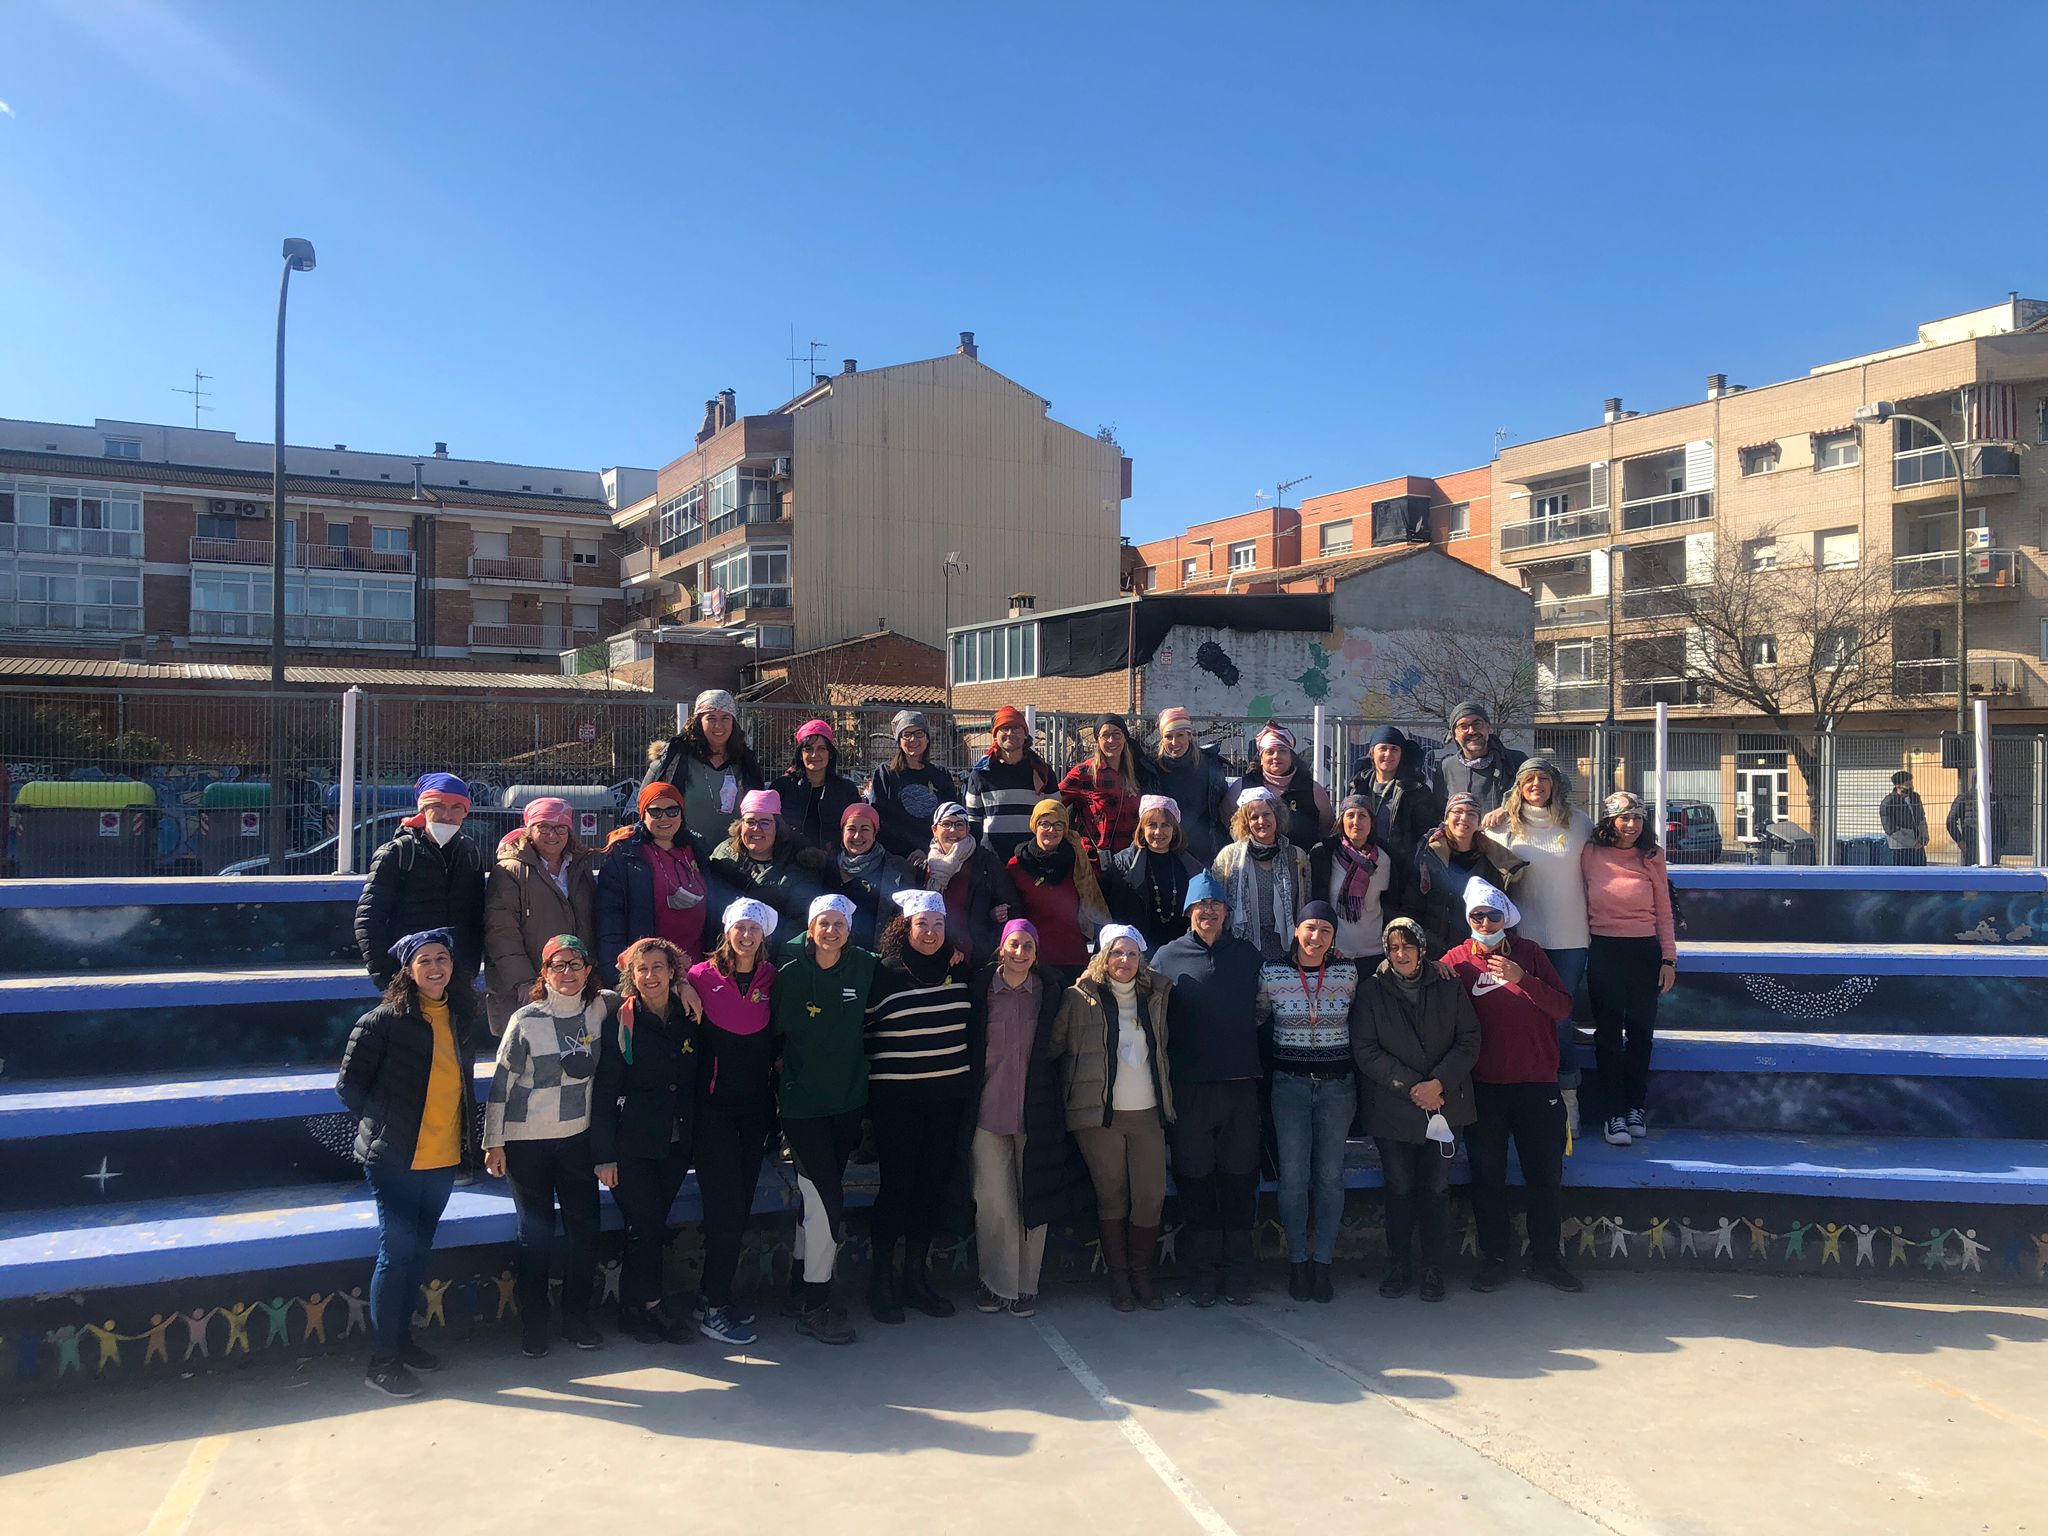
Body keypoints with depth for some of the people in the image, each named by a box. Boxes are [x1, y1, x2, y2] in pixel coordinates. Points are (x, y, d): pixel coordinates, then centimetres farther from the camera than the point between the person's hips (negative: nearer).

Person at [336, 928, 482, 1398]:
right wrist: (383, 1128, -7)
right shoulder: (384, 1019, -11)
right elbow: (349, 1084, -6)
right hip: (395, 1159, -6)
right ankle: (382, 1362, 7)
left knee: (417, 1252, 16)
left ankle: (401, 1339, 30)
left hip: (443, 1159, 6)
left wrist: (469, 1140, 10)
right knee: (397, 1252, -3)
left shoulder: (462, 1018, 6)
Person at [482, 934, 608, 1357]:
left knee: (584, 1228, 5)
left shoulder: (599, 1009, -1)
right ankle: (533, 1326, 18)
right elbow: (500, 1083, -6)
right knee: (536, 1234, 4)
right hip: (527, 1142, -3)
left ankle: (577, 1318, 20)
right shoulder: (526, 1020, -10)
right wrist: (493, 1142, -6)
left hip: (578, 1137, 3)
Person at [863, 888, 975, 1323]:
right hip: (896, 1100, -4)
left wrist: (968, 1083, 16)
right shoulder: (884, 974, -6)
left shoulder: (958, 973, 8)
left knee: (936, 1184, 7)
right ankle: (881, 1279, 15)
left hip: (949, 1097, 5)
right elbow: (862, 1034, -3)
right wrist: (867, 1087, -5)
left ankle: (916, 1276, 21)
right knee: (897, 1185, -1)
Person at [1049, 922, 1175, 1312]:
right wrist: (1071, 1088, -2)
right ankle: (1118, 1276, 18)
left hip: (1147, 1112, 3)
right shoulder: (1080, 997, -1)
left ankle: (1142, 1272, 18)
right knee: (1111, 1195, 4)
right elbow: (1052, 1045, 1)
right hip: (1099, 1114, -3)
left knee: (1151, 1197, 1)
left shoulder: (1156, 997, 10)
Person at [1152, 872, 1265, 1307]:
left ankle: (1237, 1271, 15)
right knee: (1196, 1181, 4)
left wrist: (1257, 1066, 7)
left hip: (1240, 1086, 1)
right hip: (1191, 1088, -1)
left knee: (1239, 1180, 5)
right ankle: (1204, 1271, 15)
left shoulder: (1247, 954, 9)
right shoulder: (1167, 957, 3)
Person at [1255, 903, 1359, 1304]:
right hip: (1289, 1085, -1)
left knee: (1330, 1175, 4)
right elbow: (1258, 1017, 12)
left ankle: (1323, 1262, 15)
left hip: (1337, 1085, 1)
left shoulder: (1347, 973, 0)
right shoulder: (1271, 973, -3)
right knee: (1293, 1176, 1)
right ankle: (1298, 1262, 13)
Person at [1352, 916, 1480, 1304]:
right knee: (1400, 1190, 6)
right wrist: (1411, 1087, -13)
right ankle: (1399, 1267, 20)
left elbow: (1469, 1041, 0)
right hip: (1393, 1109, -1)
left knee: (1437, 1189, 5)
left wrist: (1438, 1083, -13)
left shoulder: (1448, 986, 3)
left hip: (1444, 1107, 1)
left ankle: (1433, 1268, 18)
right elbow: (1365, 1050, -6)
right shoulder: (1372, 991, 0)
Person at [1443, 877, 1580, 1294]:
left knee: (1545, 1175, 6)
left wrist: (1522, 978, -17)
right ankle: (1492, 1258, 16)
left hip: (1537, 1083, 1)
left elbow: (1561, 1007, -3)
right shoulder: (1456, 961, 2)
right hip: (1483, 1087, 0)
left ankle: (1546, 1258, 18)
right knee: (1487, 1177, 5)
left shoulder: (1528, 952, 3)